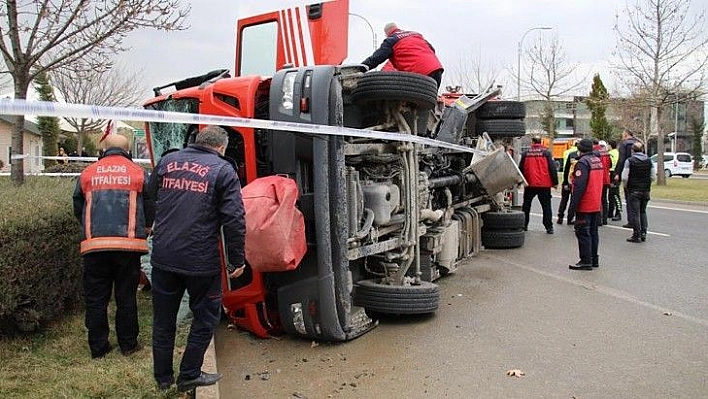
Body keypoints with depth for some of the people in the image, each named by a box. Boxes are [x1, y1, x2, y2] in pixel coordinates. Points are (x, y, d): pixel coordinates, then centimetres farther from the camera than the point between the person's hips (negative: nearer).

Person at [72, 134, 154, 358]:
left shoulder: (88, 173, 10)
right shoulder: (137, 172, 4)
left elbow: (77, 208, 17)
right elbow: (150, 205, 5)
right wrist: (146, 228, 25)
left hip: (94, 244, 2)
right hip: (128, 243, -1)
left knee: (96, 298, 10)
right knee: (126, 296, 8)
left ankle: (98, 347, 15)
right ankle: (128, 344, 16)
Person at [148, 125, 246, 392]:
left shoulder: (167, 161, 7)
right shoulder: (223, 170, -6)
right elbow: (234, 219, -12)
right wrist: (237, 260, -4)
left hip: (163, 257, 5)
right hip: (201, 261, -4)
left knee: (163, 319, 18)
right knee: (205, 318, 15)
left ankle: (163, 377, 31)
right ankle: (189, 376, 22)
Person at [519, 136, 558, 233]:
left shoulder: (525, 153, 2)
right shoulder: (546, 153, -3)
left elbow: (520, 169, 8)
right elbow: (553, 168, -5)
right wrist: (555, 182, 2)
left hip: (529, 185, 1)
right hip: (544, 185, -1)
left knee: (526, 206, 14)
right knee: (546, 206, 4)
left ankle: (524, 225, 16)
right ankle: (549, 227, 1)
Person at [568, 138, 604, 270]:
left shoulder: (583, 162, -17)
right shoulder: (598, 160, 12)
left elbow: (579, 186, -23)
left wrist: (573, 204, -19)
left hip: (585, 206, -9)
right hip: (597, 205, 9)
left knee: (583, 233, -4)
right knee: (593, 232, 15)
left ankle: (586, 261, -4)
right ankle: (594, 259, 22)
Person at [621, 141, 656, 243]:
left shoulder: (629, 161, -10)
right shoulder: (649, 161, 4)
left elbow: (624, 177, -13)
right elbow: (653, 177, 4)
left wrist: (626, 186, 5)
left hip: (633, 191, -5)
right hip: (646, 190, 5)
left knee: (634, 213, 0)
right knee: (643, 212, 17)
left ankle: (637, 235, 2)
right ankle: (643, 233, 17)